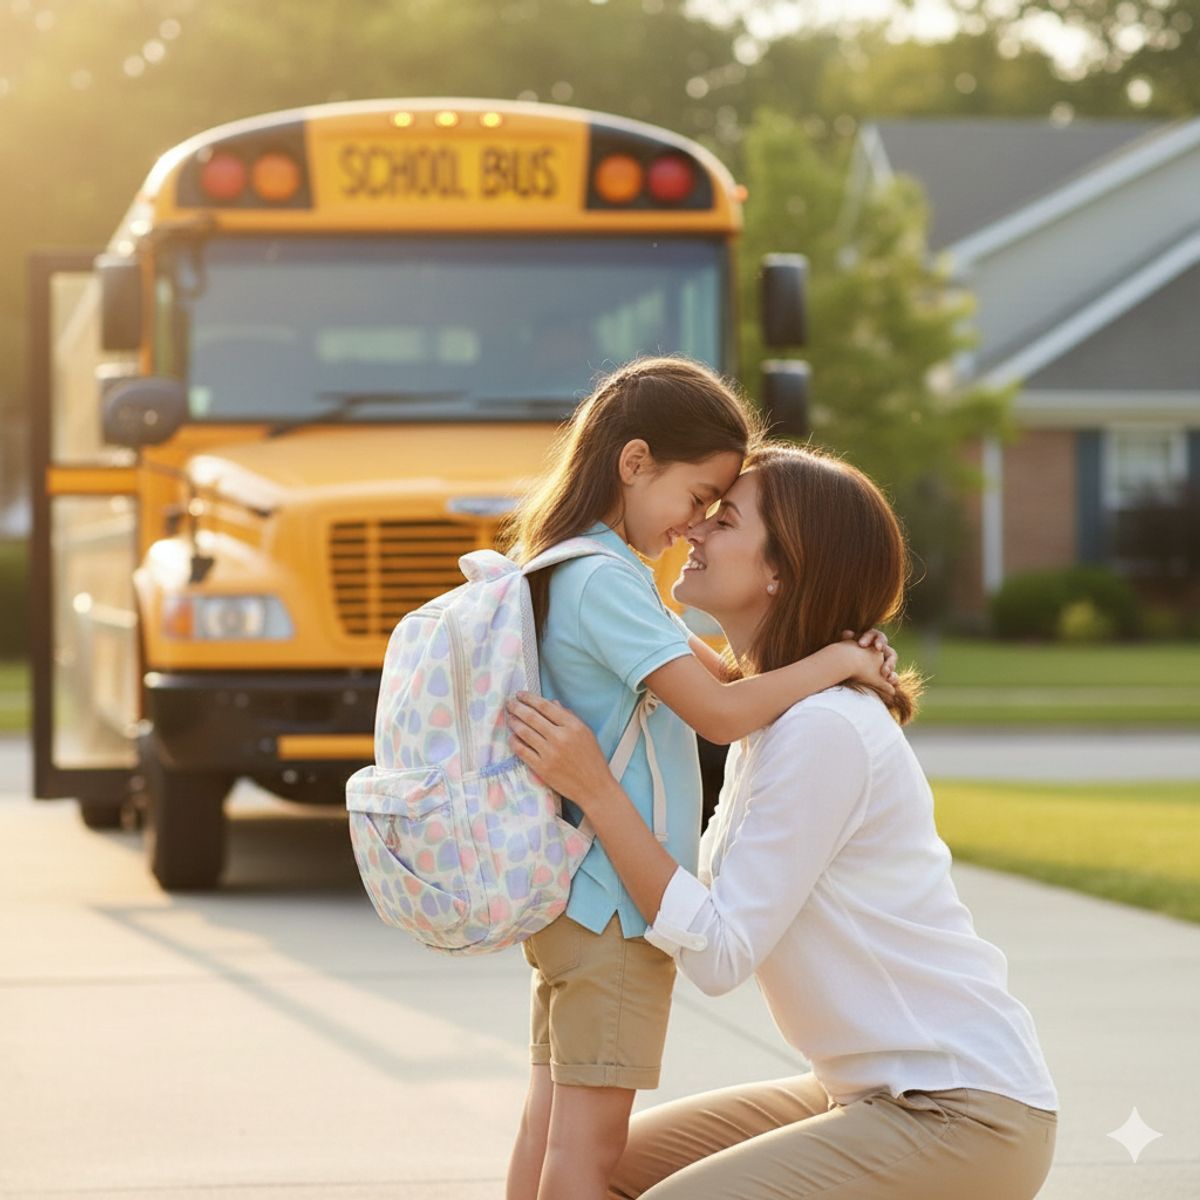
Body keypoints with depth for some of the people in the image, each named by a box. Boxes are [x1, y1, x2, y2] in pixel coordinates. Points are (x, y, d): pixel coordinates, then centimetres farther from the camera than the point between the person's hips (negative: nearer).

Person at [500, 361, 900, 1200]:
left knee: (553, 1118, 13)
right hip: (614, 903, -10)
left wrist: (842, 661, 3)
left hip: (571, 896, 10)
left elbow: (708, 667, 16)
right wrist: (833, 661, -12)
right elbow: (718, 713, -25)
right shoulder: (606, 581, -19)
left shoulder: (579, 567, 13)